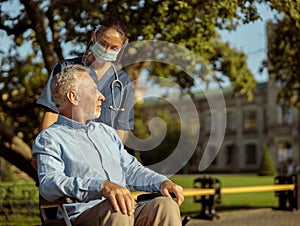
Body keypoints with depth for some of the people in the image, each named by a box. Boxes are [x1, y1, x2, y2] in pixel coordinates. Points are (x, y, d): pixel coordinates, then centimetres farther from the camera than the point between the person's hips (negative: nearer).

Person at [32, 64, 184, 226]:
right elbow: (49, 183, -13)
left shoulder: (106, 131, 30)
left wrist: (162, 182, 7)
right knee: (117, 210, -39)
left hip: (128, 208, 6)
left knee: (166, 205, -25)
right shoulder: (49, 138, 5)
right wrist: (102, 186, -28)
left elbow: (130, 168, 29)